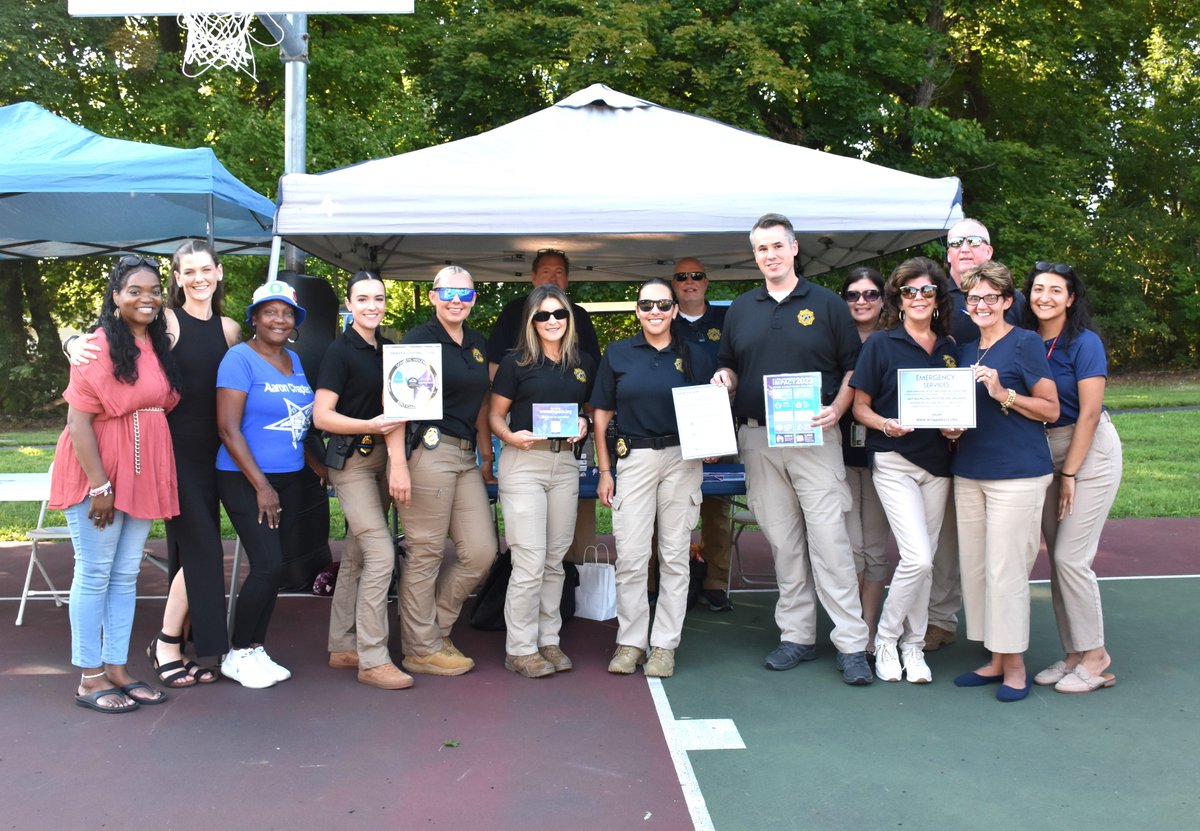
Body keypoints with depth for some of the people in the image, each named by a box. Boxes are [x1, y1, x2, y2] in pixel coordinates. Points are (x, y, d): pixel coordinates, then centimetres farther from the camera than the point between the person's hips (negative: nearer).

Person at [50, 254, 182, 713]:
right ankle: (89, 678, 13)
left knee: (126, 576, 12)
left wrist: (158, 476, 10)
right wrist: (100, 486, -18)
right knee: (94, 575, 2)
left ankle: (116, 669, 22)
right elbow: (79, 420, -15)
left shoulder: (160, 346, 9)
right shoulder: (97, 346, -12)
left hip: (143, 473, 7)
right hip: (98, 473, -7)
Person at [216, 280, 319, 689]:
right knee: (268, 565, -12)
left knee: (277, 568, 7)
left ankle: (255, 649, 21)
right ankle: (238, 654, 6)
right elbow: (228, 429, -14)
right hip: (246, 479, -7)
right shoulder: (240, 358, -9)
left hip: (288, 479, 7)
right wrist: (261, 485, -16)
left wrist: (316, 464, 14)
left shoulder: (294, 360, 12)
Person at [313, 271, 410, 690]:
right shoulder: (340, 350, -9)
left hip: (381, 457, 7)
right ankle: (372, 659, -6)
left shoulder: (387, 348, 11)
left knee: (356, 557, 13)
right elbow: (321, 416, -14)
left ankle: (342, 647, 23)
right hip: (352, 459, -7)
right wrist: (370, 425, -26)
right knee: (381, 554, -14)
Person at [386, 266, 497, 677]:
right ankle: (421, 648, 15)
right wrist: (398, 464, -18)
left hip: (466, 457, 7)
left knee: (481, 551, 5)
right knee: (426, 554, 0)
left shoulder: (478, 344, 17)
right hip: (428, 453, -7)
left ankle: (435, 628, 24)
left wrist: (487, 456, 19)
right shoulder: (418, 339, -4)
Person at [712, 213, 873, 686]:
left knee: (829, 539, -7)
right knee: (782, 542, 8)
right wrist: (723, 378, -2)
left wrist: (837, 408, -12)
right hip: (758, 439, 4)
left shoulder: (827, 305, 4)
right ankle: (797, 636, 18)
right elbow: (728, 366, 21)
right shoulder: (740, 310, 14)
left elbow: (853, 366, 4)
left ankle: (851, 643, -1)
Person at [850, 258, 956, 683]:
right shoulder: (880, 344, -2)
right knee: (917, 558, -13)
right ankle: (886, 639, 8)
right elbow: (859, 406, -2)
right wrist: (886, 424, -21)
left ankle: (913, 645, 22)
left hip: (937, 463, 5)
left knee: (925, 560, 8)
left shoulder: (950, 348, 10)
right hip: (894, 462, -5)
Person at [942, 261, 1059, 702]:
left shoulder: (1025, 343, -4)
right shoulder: (965, 350, 15)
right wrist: (951, 427, 5)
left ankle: (1015, 667, 9)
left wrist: (1002, 393, -17)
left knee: (1005, 570, -5)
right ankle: (996, 660, 20)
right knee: (974, 567, 8)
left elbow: (1050, 409, -6)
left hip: (1018, 474, -7)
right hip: (969, 472, 7)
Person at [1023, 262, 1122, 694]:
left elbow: (1090, 413, -14)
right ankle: (1073, 655, 16)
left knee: (1070, 557, -9)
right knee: (1057, 558, 6)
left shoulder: (1084, 342, -11)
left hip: (1090, 452, -6)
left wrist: (1070, 473, -12)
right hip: (1046, 454, 6)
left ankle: (1096, 660, 5)